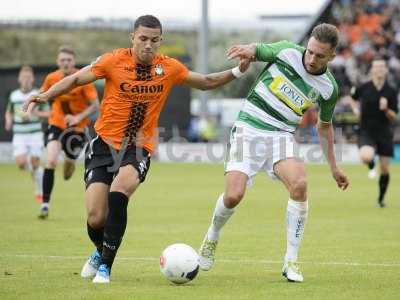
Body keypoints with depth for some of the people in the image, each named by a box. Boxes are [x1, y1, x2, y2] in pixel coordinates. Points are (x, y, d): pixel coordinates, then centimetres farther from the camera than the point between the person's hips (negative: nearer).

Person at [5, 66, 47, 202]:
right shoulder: (14, 95, 6)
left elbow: (47, 113, -2)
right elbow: (9, 112, 21)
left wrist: (35, 113, -19)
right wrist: (9, 121, 0)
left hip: (35, 133, -2)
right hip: (19, 135, 2)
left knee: (35, 164, -5)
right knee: (21, 163, -14)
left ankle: (39, 191, 13)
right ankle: (33, 169, 21)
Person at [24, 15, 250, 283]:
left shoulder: (170, 68, -2)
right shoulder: (114, 61, -9)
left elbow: (206, 82, 13)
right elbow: (76, 79, 1)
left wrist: (237, 71, 2)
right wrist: (45, 96, -12)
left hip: (139, 148, 0)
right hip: (105, 143, 0)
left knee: (119, 192, -31)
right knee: (96, 219, -8)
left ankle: (105, 266, -17)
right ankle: (101, 252, 31)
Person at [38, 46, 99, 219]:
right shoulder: (51, 78, -7)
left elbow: (95, 105, -15)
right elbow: (42, 95, 13)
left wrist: (78, 117, -27)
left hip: (77, 127, -1)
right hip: (56, 124, 1)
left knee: (69, 161, 13)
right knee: (51, 161, -19)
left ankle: (69, 163, 56)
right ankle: (45, 204, -17)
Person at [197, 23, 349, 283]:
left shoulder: (328, 88, 1)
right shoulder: (287, 51, -5)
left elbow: (324, 125, 18)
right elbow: (256, 50, 12)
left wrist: (334, 167, 20)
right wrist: (246, 50, -15)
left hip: (281, 137, 1)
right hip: (248, 129, -1)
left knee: (299, 184, -28)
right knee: (233, 195, -18)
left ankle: (291, 261, -15)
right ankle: (212, 237, 18)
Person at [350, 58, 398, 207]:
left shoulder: (391, 92, -3)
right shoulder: (363, 88, -5)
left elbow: (393, 118, -3)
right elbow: (354, 97, 19)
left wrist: (386, 109, -21)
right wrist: (355, 108, 1)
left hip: (384, 133, 2)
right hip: (366, 132, -1)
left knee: (385, 170, 3)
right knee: (366, 157, -30)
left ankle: (381, 199, 26)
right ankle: (371, 167, 9)